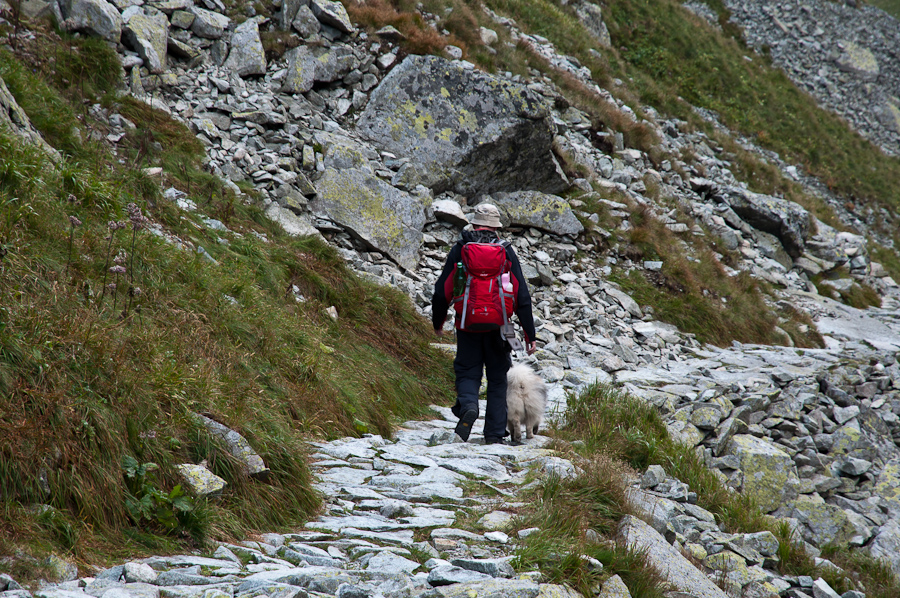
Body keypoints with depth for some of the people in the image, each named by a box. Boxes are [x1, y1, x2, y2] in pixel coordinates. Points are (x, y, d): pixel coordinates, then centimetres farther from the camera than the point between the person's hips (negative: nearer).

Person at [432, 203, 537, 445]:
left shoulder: (460, 250, 1)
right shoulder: (506, 253, 2)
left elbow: (442, 291, 2)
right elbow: (522, 296, -2)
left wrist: (438, 322, 17)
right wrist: (529, 334, 2)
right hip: (498, 326, 0)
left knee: (467, 372, 9)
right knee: (498, 378, 11)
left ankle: (467, 406, -22)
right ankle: (495, 433, 8)